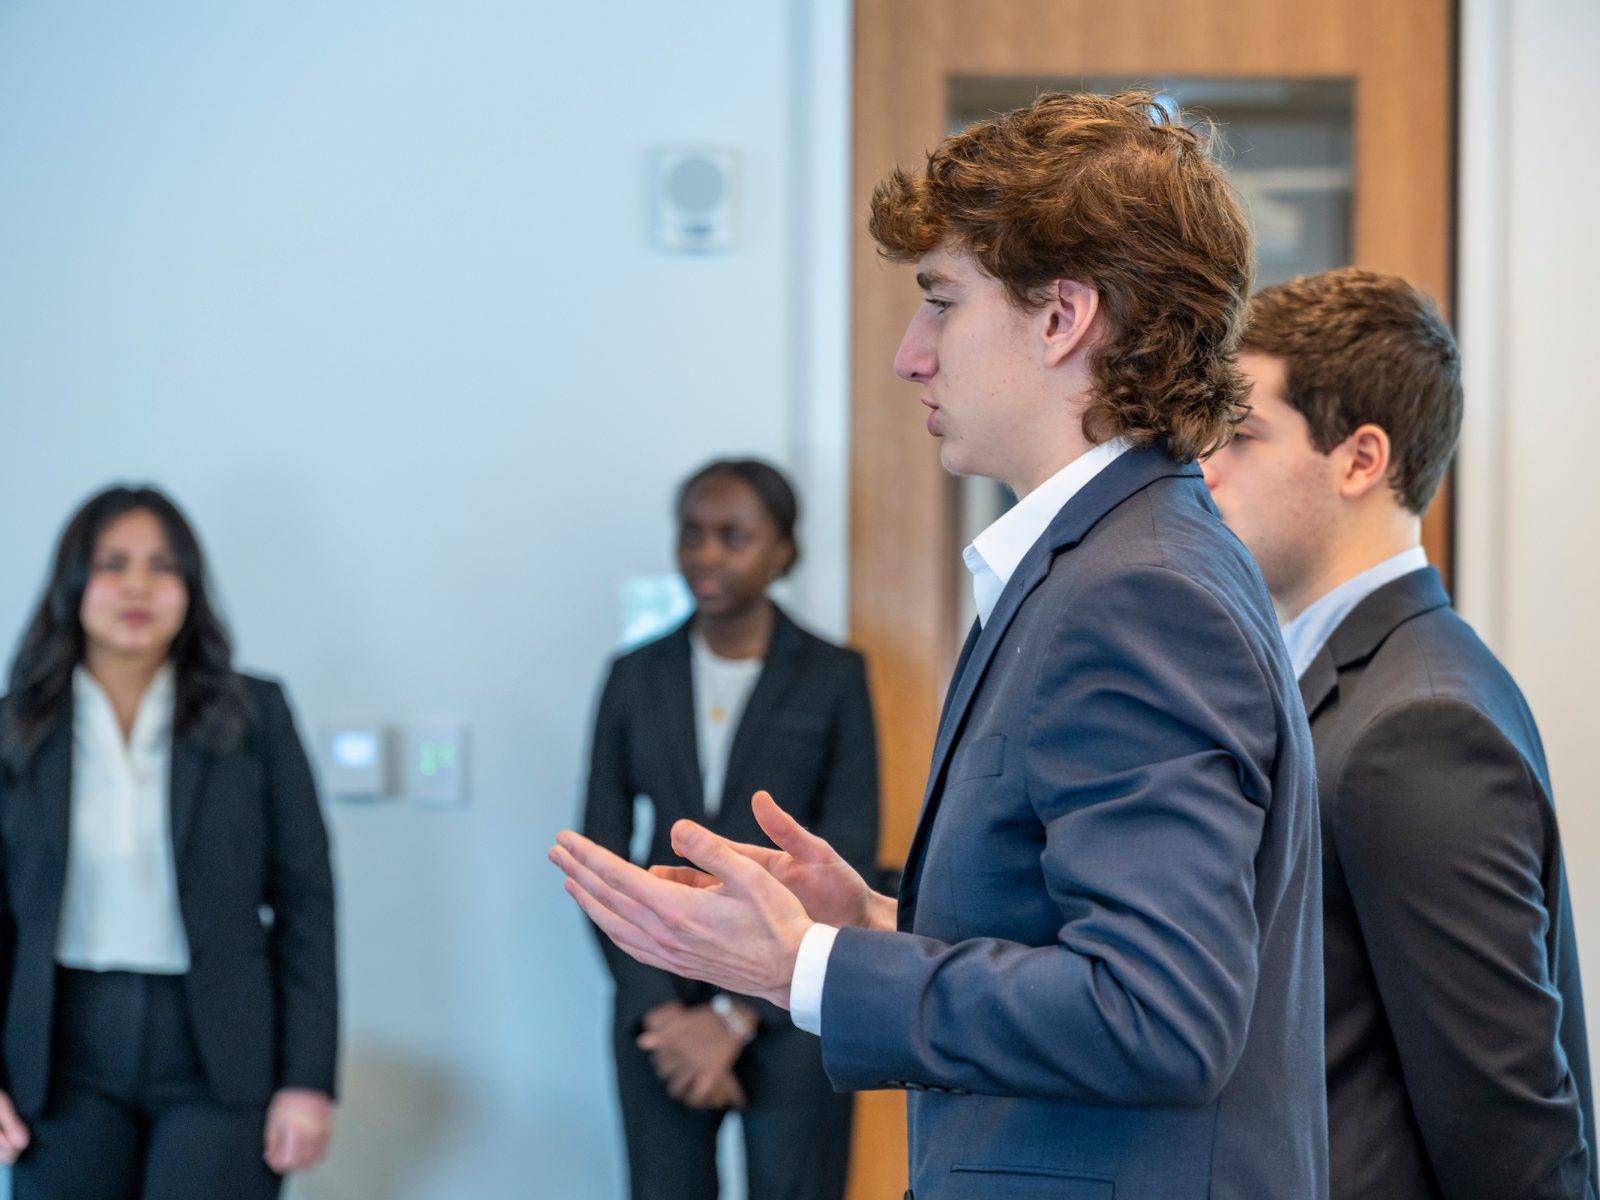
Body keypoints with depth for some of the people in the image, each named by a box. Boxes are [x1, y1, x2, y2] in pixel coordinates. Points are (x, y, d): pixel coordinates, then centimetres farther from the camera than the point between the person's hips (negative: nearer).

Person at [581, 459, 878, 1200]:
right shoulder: (637, 679, 8)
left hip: (789, 1011, -2)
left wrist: (737, 1017, -10)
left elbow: (845, 862, -5)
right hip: (659, 1006, 2)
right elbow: (601, 858, 7)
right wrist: (658, 1010, -6)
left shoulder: (833, 679, 0)